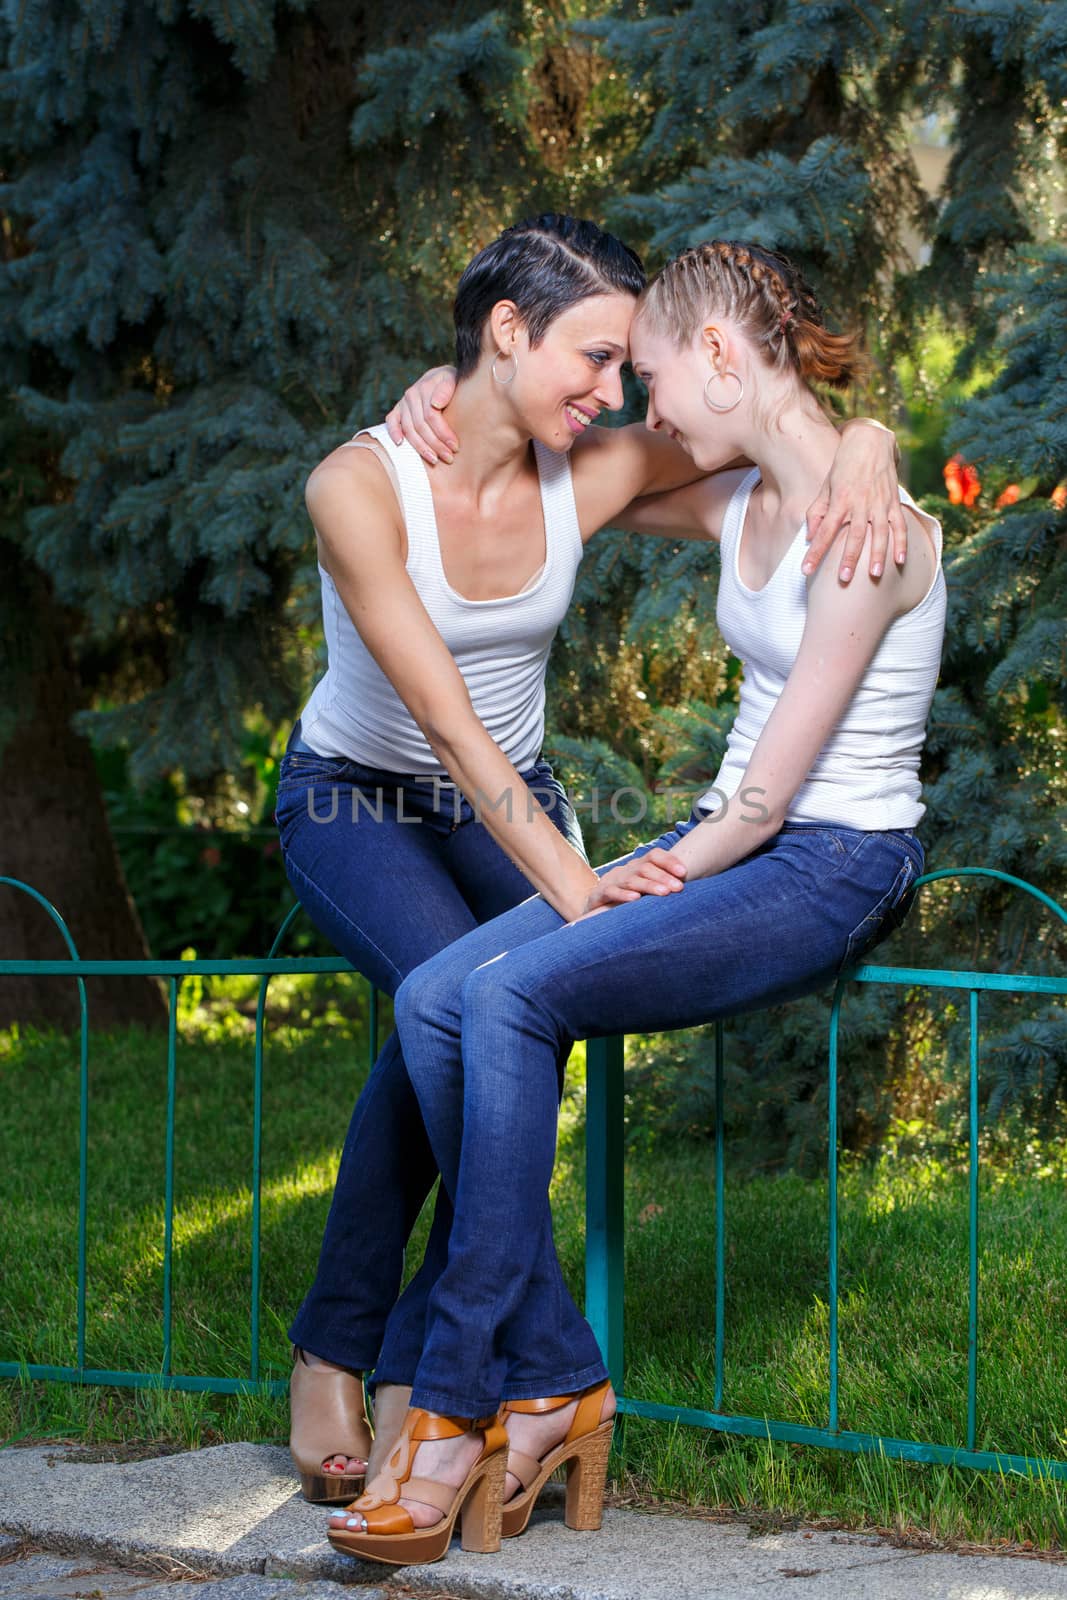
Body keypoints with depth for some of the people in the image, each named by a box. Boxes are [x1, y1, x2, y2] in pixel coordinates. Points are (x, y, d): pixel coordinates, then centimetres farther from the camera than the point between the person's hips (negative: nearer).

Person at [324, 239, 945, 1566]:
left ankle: (457, 1402, -18)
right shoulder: (740, 504, 11)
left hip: (833, 868, -8)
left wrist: (653, 881, -6)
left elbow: (779, 779, -17)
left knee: (514, 997, -27)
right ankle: (552, 1379, -12)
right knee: (434, 998, -13)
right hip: (725, 844, 8)